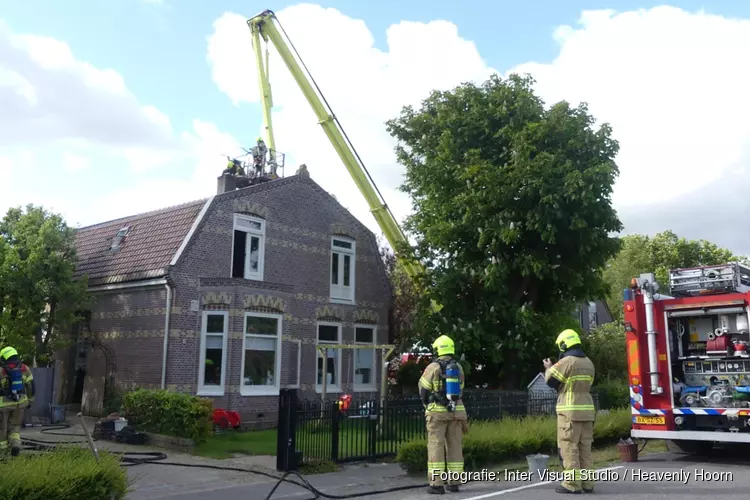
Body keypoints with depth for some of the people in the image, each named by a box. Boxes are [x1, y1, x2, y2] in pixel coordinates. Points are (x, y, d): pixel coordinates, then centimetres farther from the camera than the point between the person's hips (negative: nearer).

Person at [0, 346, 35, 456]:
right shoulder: (24, 369, 0)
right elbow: (30, 386, 4)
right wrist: (30, 400, 16)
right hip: (20, 402, 3)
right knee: (15, 426, 16)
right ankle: (15, 444, -4)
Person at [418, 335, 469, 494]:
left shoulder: (432, 367, -8)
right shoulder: (458, 367, 7)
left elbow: (423, 390, -1)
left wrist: (427, 405, 19)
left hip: (437, 412, -4)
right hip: (455, 411, 4)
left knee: (436, 447, -2)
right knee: (455, 447, 9)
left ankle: (437, 484, -5)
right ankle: (453, 482, 11)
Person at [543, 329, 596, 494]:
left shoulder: (566, 362, -11)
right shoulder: (588, 363, 13)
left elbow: (551, 381, -4)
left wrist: (549, 368, 16)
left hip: (570, 411, -7)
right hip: (587, 410, 7)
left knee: (569, 448, -4)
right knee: (585, 448, 11)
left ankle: (572, 484, -4)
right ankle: (587, 483, 13)